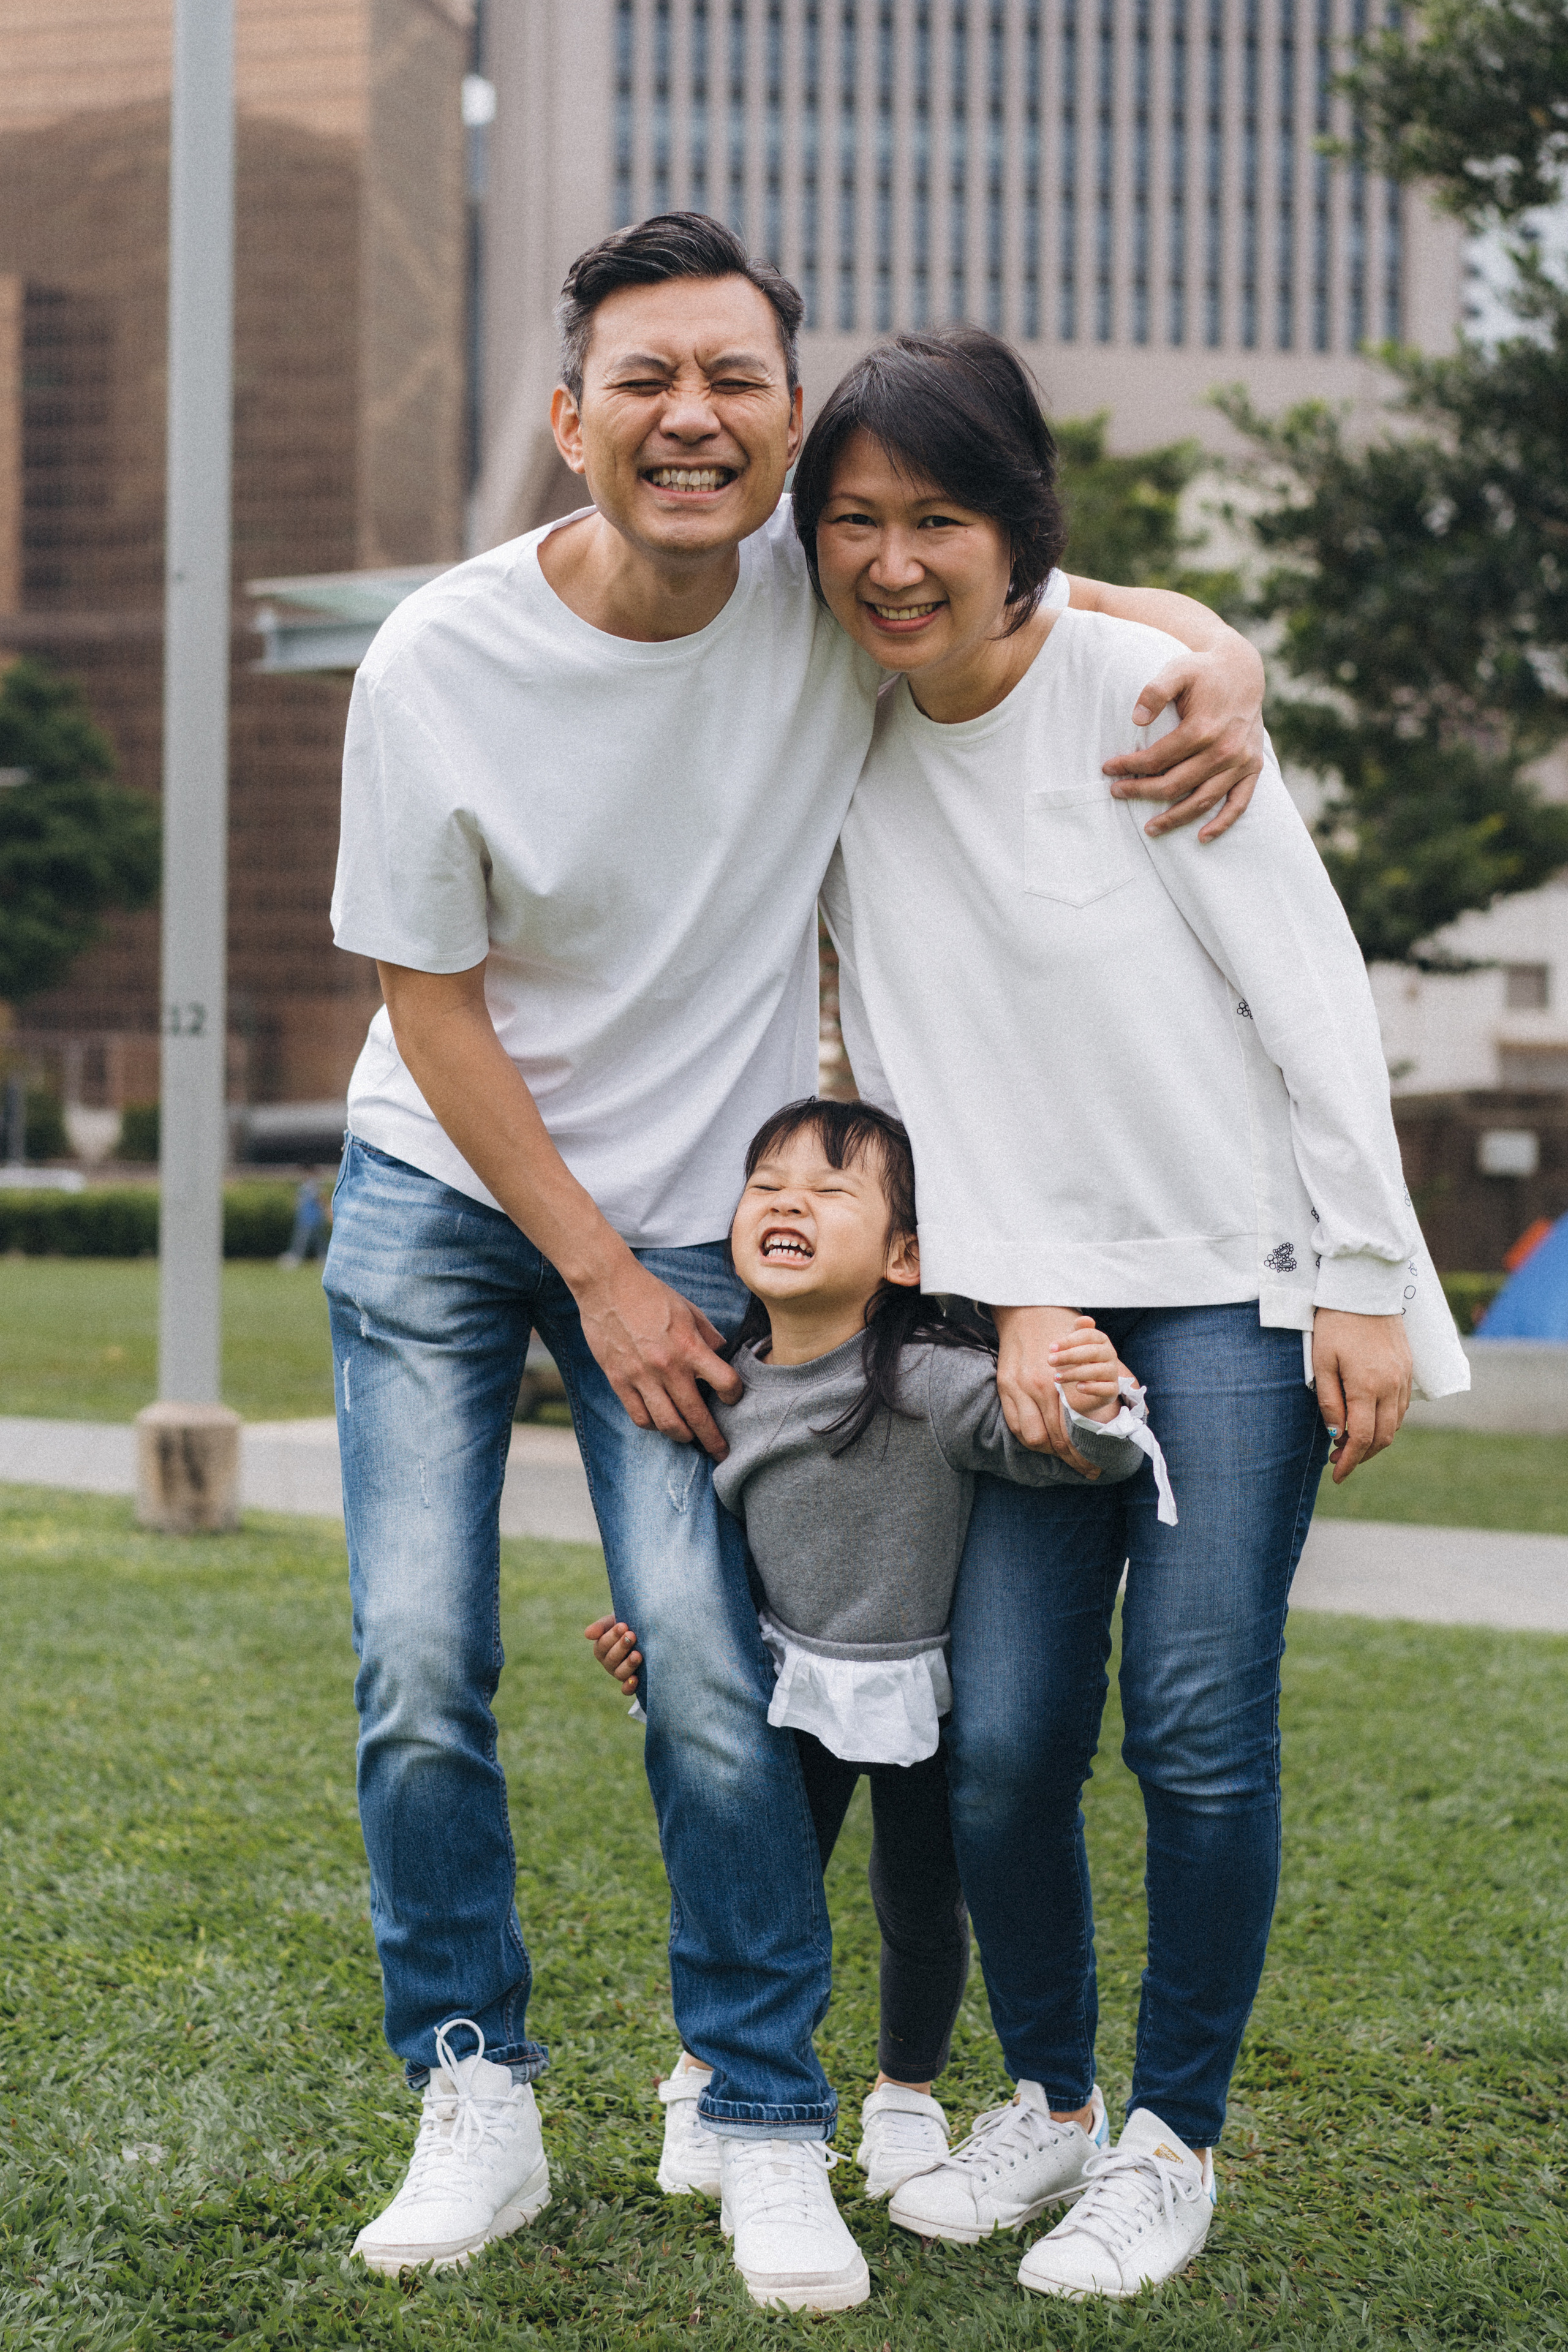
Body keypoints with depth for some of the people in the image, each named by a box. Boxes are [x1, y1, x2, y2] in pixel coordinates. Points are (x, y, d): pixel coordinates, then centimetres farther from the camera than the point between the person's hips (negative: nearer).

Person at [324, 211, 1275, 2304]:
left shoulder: (840, 589, -15)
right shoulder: (438, 667, -18)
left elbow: (1082, 608, 3)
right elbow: (429, 1000, -9)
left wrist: (1220, 661, -22)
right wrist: (598, 1275, -9)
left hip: (695, 1210, 0)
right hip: (443, 1194, 0)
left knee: (712, 1664, -11)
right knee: (419, 1668, -5)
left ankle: (768, 2127, 6)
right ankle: (476, 2099, 13)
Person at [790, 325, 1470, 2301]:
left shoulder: (1137, 693, -9)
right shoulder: (851, 756, 5)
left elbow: (1309, 991, -9)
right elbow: (907, 1058, 5)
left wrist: (1363, 1284, -11)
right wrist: (1010, 1299, -5)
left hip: (1238, 1279, -4)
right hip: (1039, 1293, 4)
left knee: (1196, 1725, -10)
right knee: (1002, 1737, -4)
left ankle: (1173, 2141, 9)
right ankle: (1045, 2101, 20)